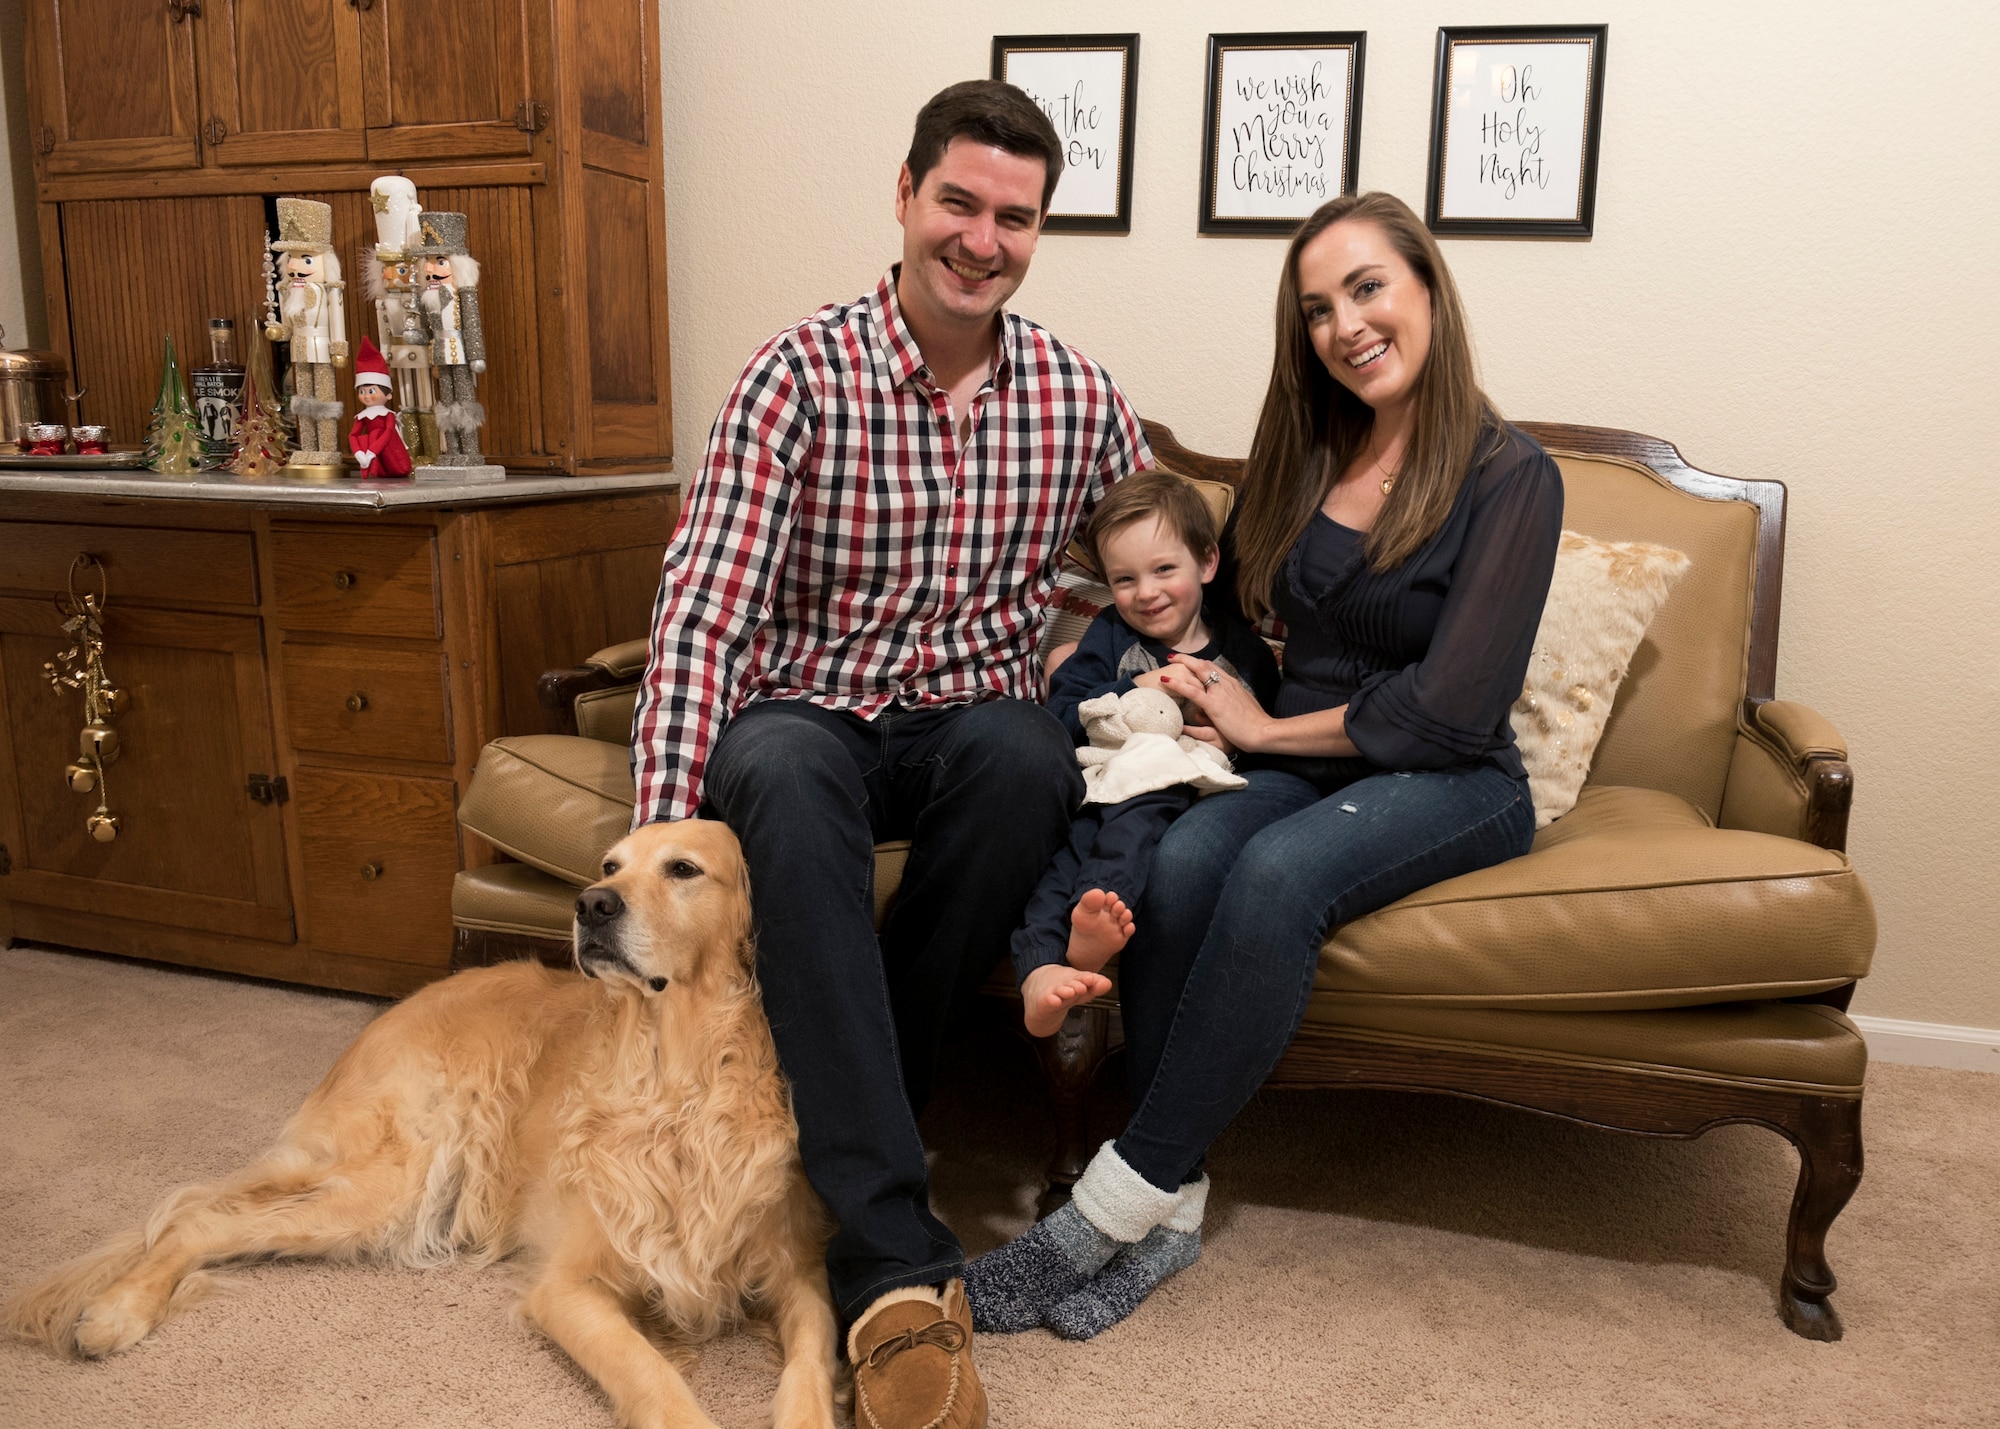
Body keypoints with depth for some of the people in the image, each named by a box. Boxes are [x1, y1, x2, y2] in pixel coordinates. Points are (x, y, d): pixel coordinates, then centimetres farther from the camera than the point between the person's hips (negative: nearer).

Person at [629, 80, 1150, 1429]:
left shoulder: (1078, 394, 3)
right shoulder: (800, 374, -7)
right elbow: (705, 612, -14)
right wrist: (664, 832, -25)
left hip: (977, 719, 2)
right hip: (811, 714, -2)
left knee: (1028, 755, -34)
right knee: (783, 773, -38)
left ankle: (836, 1136, -17)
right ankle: (896, 1258, -37)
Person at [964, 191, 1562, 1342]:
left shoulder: (1510, 476, -7)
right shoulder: (1302, 458, 11)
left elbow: (1449, 710, -13)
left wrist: (1267, 729, -7)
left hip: (1455, 785, -4)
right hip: (1300, 768, 5)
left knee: (1278, 872, -35)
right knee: (1183, 860, -29)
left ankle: (1122, 1195, -25)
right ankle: (1174, 1203, -22)